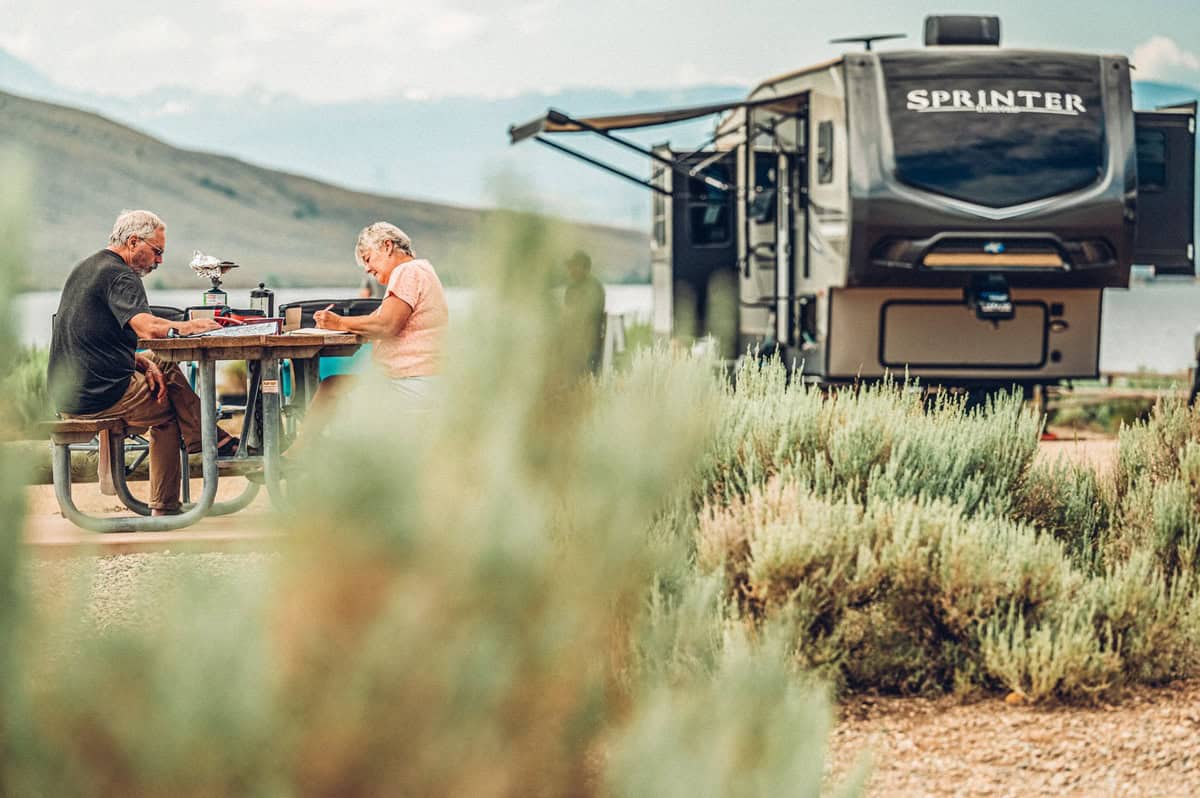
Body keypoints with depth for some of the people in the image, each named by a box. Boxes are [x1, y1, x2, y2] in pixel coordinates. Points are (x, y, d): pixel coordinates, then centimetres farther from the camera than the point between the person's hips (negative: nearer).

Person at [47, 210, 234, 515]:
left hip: (66, 394, 10)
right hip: (101, 395, -10)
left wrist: (143, 362, 8)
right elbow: (149, 328, -30)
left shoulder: (85, 269, 18)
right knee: (169, 411, 10)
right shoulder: (120, 277, -13)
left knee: (166, 369, 22)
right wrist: (187, 326, -10)